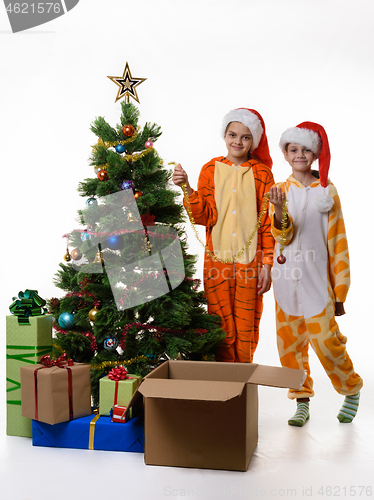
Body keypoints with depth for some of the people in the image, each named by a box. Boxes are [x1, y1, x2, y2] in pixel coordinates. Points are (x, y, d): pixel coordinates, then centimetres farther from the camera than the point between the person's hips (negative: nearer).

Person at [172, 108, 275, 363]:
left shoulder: (262, 174, 2)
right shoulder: (211, 169, 4)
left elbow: (268, 223, 1)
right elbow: (205, 217, -3)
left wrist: (267, 265, -3)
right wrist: (187, 188, -17)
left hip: (250, 260, 0)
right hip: (218, 260, 1)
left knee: (246, 330, 6)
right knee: (221, 328, 6)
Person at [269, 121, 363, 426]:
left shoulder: (327, 190, 1)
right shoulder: (281, 191, 7)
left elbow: (338, 241, 1)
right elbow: (282, 237, -6)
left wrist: (340, 290, -2)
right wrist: (279, 209, -27)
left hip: (317, 278, -3)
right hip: (286, 278, 3)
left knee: (325, 340, -5)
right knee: (289, 342, 5)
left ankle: (352, 390, 22)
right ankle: (302, 402, 22)